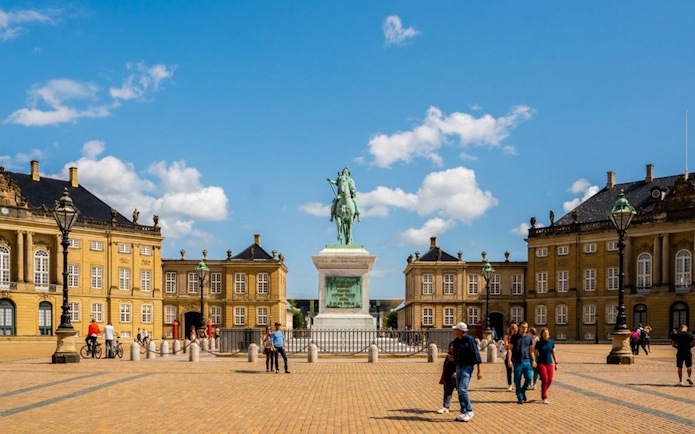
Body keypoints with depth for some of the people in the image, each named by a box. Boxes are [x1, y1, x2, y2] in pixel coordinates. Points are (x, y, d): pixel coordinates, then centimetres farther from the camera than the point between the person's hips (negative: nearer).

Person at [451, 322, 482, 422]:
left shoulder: (469, 340, -14)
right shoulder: (456, 341, 8)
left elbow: (476, 354, -15)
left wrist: (479, 370, -17)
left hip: (467, 367, -8)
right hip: (458, 367, 8)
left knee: (462, 389, -17)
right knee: (459, 390, 7)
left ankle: (469, 411, -6)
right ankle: (464, 412, 14)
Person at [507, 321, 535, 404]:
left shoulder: (529, 337, 8)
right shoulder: (514, 337, 1)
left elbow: (531, 350, 14)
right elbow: (510, 349, -1)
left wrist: (533, 360, 9)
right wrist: (509, 360, -9)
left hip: (527, 361, 2)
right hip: (517, 362, -2)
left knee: (529, 378, -7)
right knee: (517, 381, 1)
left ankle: (523, 391, 19)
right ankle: (520, 398, 10)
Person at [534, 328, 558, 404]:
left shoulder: (551, 342, 4)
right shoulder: (539, 343, -5)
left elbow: (553, 353, 11)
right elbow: (536, 354, -2)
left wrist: (556, 363, 10)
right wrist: (534, 363, -5)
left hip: (549, 363, 4)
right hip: (541, 363, -4)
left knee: (550, 380, 3)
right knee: (545, 379, -13)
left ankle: (543, 392, 29)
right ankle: (544, 398, -5)